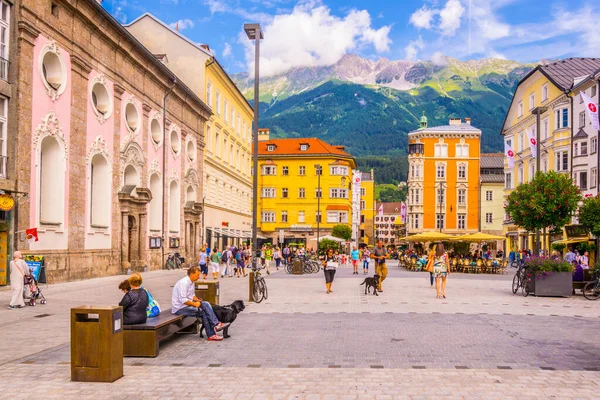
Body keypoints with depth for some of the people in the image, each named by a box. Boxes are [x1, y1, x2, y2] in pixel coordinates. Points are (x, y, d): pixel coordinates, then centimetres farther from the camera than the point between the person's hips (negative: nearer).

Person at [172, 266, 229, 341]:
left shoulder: (191, 282, 11)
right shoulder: (183, 283, -20)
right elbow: (182, 300, -25)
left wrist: (197, 300, 4)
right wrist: (194, 303, -18)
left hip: (187, 304, 9)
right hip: (179, 308, -9)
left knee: (206, 304, -8)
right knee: (203, 312, -22)